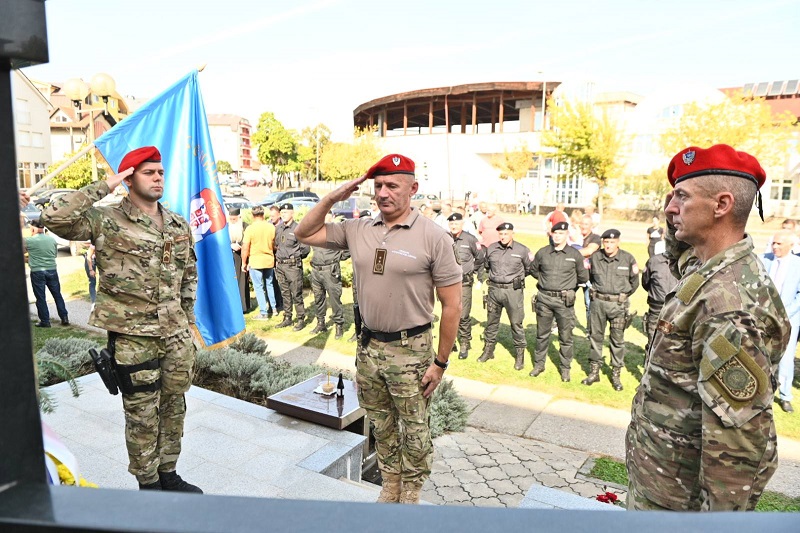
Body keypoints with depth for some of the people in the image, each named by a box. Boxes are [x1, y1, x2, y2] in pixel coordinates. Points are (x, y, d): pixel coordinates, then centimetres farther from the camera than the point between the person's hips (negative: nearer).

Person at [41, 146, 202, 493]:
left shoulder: (179, 225, 9)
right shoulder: (106, 221, -7)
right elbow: (54, 218, -23)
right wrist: (104, 187, -19)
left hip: (176, 334, 5)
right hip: (132, 335, -5)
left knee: (174, 406, 15)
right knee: (142, 414, 6)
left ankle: (168, 474, 33)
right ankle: (148, 484, 24)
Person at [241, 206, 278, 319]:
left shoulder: (250, 228, -13)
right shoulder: (271, 227, -2)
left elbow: (245, 248, -12)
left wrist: (244, 263, -1)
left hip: (255, 262, -4)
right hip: (269, 260, 4)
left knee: (259, 287, 4)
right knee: (269, 284, 19)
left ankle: (263, 313, 6)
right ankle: (274, 308, 26)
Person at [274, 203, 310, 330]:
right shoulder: (279, 228, 9)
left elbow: (305, 248, -9)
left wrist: (295, 257, 1)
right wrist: (278, 254, 9)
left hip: (293, 266, -7)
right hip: (280, 265, 7)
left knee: (296, 294, -2)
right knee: (285, 294, 14)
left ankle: (301, 320, 7)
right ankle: (287, 318, 24)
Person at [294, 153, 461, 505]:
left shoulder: (433, 237, -12)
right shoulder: (358, 230, 1)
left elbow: (451, 305, -10)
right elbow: (304, 234, 10)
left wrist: (440, 362, -9)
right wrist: (331, 199, -3)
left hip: (411, 350, -4)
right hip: (368, 347, 5)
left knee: (414, 431, 11)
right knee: (382, 427, 21)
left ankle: (410, 494, 34)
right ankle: (390, 488, 41)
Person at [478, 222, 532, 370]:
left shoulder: (522, 250, -5)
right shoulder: (491, 249, 4)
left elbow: (530, 269, 6)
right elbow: (486, 266, 21)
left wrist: (517, 277, 7)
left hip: (513, 291, -3)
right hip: (494, 290, 3)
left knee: (516, 323, 3)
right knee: (491, 322, 13)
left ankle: (520, 354, 16)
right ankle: (488, 350, 27)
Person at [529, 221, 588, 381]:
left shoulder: (575, 255, -2)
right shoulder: (542, 252, 2)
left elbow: (583, 277, 8)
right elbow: (533, 269, 19)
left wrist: (569, 285, 11)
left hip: (564, 301, -2)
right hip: (544, 298, 2)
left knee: (566, 337, 6)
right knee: (542, 334, 13)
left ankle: (565, 368, 19)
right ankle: (539, 364, 26)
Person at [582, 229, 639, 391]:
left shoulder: (628, 259, -4)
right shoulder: (595, 257, 1)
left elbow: (634, 282, 7)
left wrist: (623, 295, 9)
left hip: (618, 304, -2)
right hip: (598, 302, 2)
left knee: (617, 340, 6)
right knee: (595, 336, 9)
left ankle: (616, 374, 16)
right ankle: (594, 372, 21)